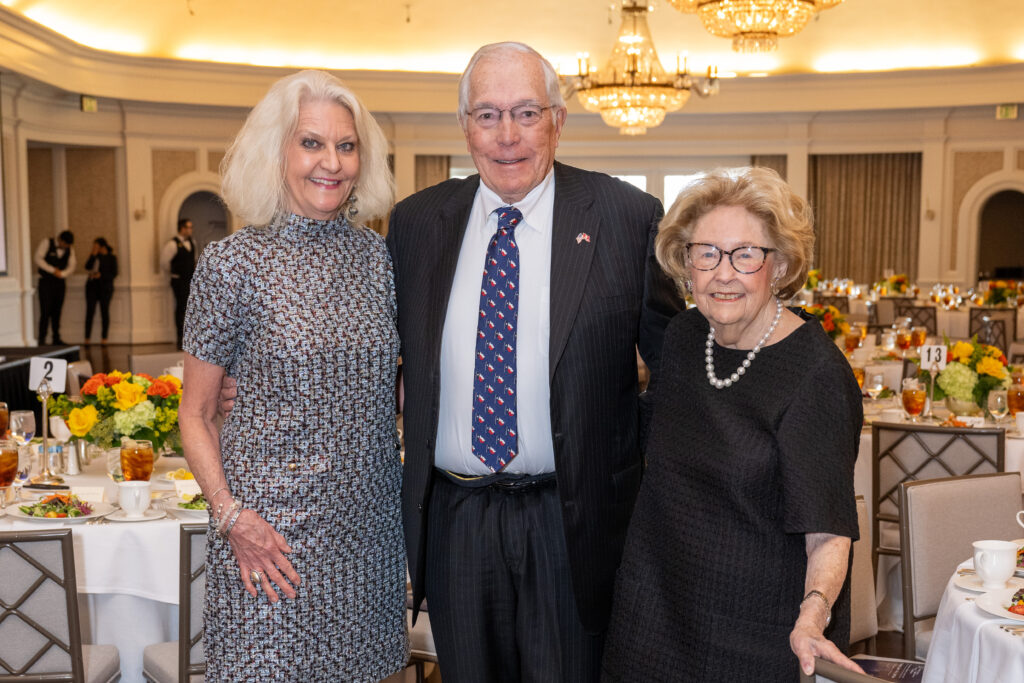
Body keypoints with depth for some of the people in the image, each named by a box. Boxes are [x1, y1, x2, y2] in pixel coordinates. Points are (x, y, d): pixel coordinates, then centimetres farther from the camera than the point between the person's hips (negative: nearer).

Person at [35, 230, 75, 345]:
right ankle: (41, 339, -5)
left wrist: (62, 273, -18)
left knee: (57, 312, 4)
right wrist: (52, 270, -15)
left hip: (60, 283, 4)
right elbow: (38, 259, -10)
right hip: (46, 282, -4)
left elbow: (71, 266, 1)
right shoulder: (46, 243, -3)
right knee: (45, 311, -9)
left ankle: (56, 339, 9)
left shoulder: (70, 250, 9)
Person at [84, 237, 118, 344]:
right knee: (89, 311, -3)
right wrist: (93, 254, -9)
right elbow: (87, 267, -3)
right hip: (92, 286, 3)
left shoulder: (111, 258, 2)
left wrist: (101, 275, -15)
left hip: (105, 287, -3)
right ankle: (87, 338, -1)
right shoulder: (94, 256, 12)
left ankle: (104, 338, 6)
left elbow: (114, 273, -4)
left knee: (104, 312, 0)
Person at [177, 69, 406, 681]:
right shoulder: (233, 262, -9)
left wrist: (404, 479, 6)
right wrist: (231, 515, -13)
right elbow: (196, 415, -3)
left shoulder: (380, 256, 3)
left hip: (369, 519, 4)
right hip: (273, 528, -4)